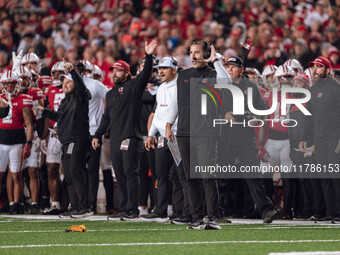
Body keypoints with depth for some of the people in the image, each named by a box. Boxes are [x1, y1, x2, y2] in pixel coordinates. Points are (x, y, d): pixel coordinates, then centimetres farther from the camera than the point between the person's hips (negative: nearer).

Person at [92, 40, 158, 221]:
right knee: (120, 176, 8)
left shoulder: (133, 86, 1)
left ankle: (133, 210, -7)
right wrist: (97, 135, 23)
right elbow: (106, 117, 28)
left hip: (131, 138, -7)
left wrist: (148, 56, -29)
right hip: (115, 139, 7)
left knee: (130, 174, -8)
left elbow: (145, 74, -16)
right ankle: (123, 209, 11)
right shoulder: (111, 94, 22)